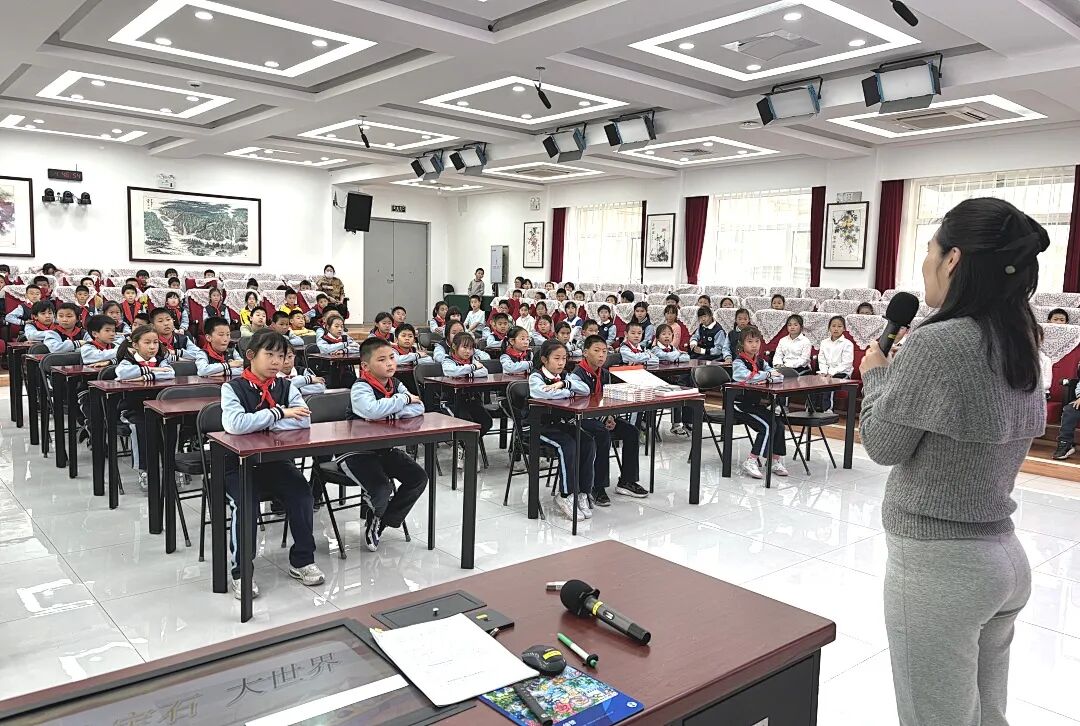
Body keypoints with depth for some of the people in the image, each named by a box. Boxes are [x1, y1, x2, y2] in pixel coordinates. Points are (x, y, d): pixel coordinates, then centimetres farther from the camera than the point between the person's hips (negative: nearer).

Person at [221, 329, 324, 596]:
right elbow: (236, 424, -27)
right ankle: (241, 571, -8)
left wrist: (260, 424, -19)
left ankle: (302, 560, 1)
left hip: (276, 461, 3)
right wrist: (279, 414, -21)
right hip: (240, 464, -3)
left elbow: (304, 421, -13)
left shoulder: (286, 387, 2)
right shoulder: (233, 388, -8)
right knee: (246, 503, -28)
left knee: (302, 493, -19)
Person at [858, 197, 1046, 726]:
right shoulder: (1020, 343, 6)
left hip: (939, 562, -8)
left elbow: (883, 444, -12)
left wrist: (877, 373, 3)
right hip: (1002, 554, 8)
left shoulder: (939, 343, -21)